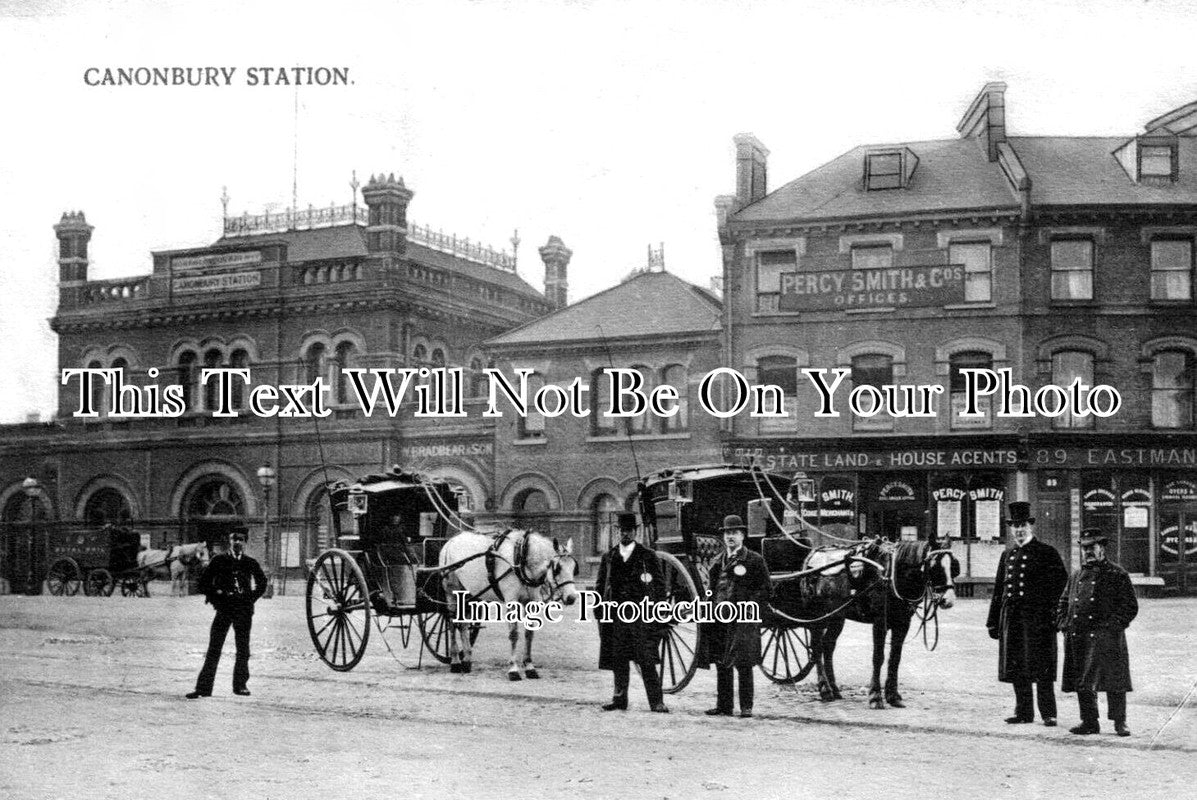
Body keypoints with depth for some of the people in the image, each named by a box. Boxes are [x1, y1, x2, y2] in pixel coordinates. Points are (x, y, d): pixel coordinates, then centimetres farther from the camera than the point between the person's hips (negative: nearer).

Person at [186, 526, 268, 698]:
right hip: (224, 609, -2)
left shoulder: (250, 563, 6)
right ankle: (204, 687, -3)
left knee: (243, 650, 5)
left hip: (244, 610, 2)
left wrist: (251, 598, 9)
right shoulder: (219, 561, 2)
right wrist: (215, 598, -2)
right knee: (214, 649, -4)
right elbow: (204, 584, 6)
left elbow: (262, 583, 20)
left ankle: (240, 684, 16)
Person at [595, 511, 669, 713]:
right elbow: (600, 585, 16)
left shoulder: (648, 557, 4)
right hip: (615, 615, 3)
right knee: (618, 659, 6)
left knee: (646, 660, -6)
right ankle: (619, 699, 14)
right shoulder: (608, 557, 12)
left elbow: (660, 585, 4)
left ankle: (656, 702, -4)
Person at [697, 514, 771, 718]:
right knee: (721, 665, 8)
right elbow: (711, 589, 22)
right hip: (719, 621, 5)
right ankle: (723, 705, 14)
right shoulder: (719, 561, 17)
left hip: (743, 622, -5)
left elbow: (766, 590, -2)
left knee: (744, 665, -5)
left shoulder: (754, 560, 0)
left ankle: (746, 707, 1)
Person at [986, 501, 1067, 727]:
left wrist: (1048, 606, -9)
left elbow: (1061, 580, -3)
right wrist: (993, 621, 13)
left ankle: (1048, 713, 1)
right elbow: (998, 590, 17)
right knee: (1016, 667, 7)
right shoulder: (1008, 555, 15)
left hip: (1038, 617, -5)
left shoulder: (1047, 552, 0)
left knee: (1042, 667, -5)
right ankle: (1023, 712, 16)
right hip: (1011, 617, 5)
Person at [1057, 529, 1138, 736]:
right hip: (1076, 638, 5)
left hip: (1105, 638, -5)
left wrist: (1113, 625, -12)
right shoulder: (1076, 576, 16)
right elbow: (1063, 602, 25)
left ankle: (1120, 722, 7)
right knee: (1082, 682, 7)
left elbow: (1130, 607, -2)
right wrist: (1064, 624, 9)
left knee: (1114, 680, -3)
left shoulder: (1117, 574, 0)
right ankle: (1089, 722, 15)